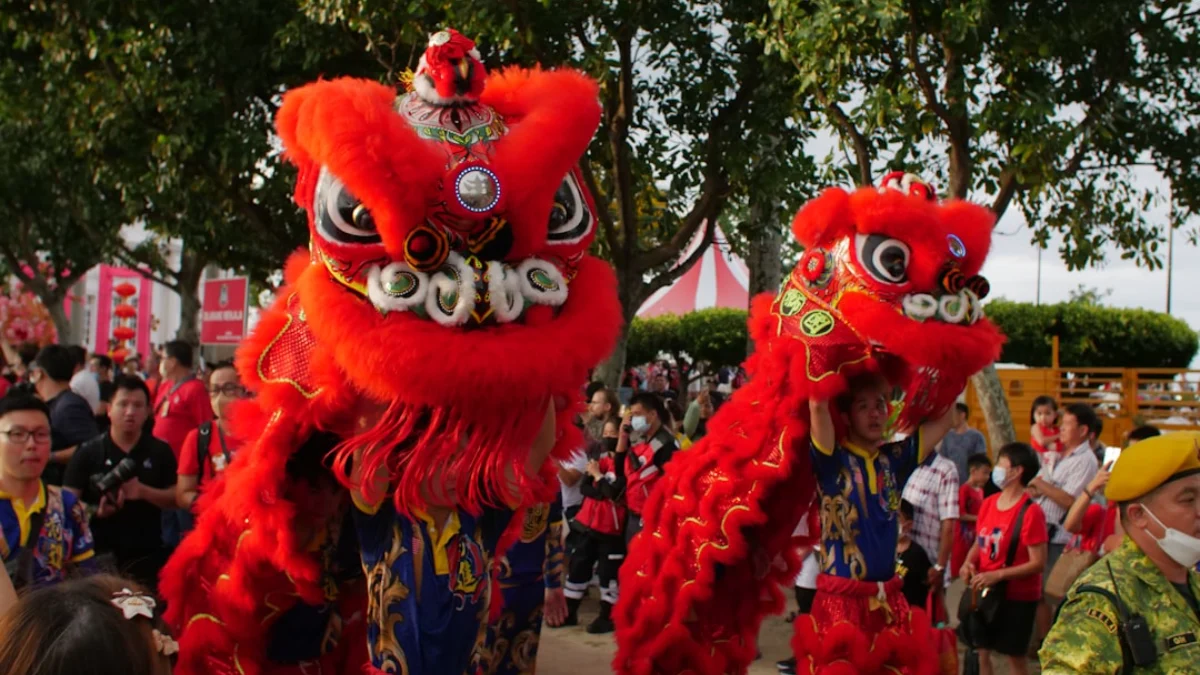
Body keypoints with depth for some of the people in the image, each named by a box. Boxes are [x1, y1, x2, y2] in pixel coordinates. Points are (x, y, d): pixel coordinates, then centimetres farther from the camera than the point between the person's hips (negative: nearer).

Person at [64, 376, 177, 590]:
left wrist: (143, 492, -16)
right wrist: (95, 511, -24)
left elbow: (176, 498, 3)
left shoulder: (160, 451, 6)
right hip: (100, 555, -1)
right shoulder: (88, 453, 2)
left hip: (147, 555, 1)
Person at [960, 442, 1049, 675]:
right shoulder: (988, 503, 1)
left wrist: (997, 575, -26)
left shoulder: (1031, 511, -19)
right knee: (981, 650, 13)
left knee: (1015, 655, 5)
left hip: (1018, 596, -6)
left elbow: (1038, 563, -20)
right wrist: (969, 563, -7)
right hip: (985, 591, 6)